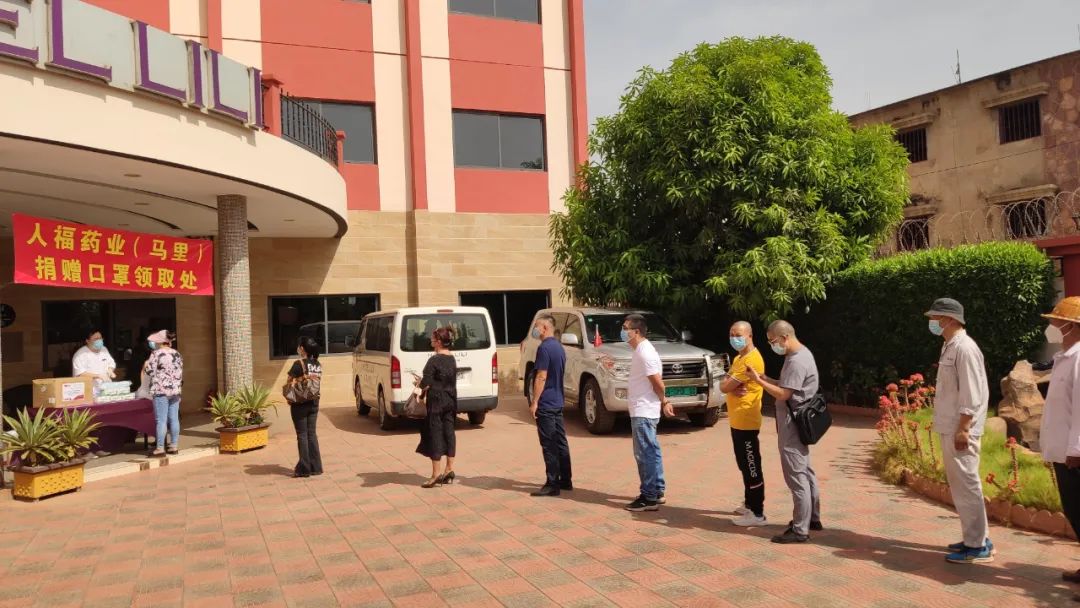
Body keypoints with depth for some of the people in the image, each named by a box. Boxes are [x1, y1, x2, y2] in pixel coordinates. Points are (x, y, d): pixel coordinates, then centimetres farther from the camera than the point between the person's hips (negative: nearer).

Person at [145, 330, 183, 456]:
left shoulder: (156, 353, -9)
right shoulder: (177, 354, 9)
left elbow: (150, 371, -6)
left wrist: (147, 364, 12)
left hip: (161, 390, -6)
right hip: (175, 390, 6)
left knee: (161, 420, -4)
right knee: (174, 419, 8)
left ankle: (160, 447, -2)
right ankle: (174, 445, 12)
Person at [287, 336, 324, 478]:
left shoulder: (299, 364, -14)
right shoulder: (318, 365, 5)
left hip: (300, 404, -6)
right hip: (314, 403, 6)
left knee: (302, 435, 2)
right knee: (311, 434, 12)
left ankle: (304, 468, 5)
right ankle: (315, 467, 15)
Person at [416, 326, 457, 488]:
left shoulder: (434, 360, -17)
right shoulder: (452, 359, 8)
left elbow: (426, 382, -18)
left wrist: (419, 384, 4)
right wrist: (424, 383, 16)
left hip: (437, 401, -7)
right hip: (450, 400, 7)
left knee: (435, 434, -1)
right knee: (448, 432, 12)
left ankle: (436, 474, 2)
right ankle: (449, 469, 18)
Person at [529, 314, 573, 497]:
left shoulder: (544, 348, -16)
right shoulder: (559, 347, 13)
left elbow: (541, 377, -20)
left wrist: (534, 402, -17)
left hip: (545, 404, -9)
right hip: (558, 402, 9)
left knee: (549, 445, -4)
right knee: (560, 442, 13)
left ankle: (552, 485, 0)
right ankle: (565, 480, 20)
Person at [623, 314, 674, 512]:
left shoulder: (645, 352, -19)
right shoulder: (640, 350, 12)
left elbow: (657, 382, -18)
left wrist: (663, 401, -4)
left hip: (644, 412, -10)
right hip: (642, 410, 10)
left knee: (646, 454, -5)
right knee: (650, 452, 16)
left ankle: (649, 498, 1)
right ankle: (656, 492, 26)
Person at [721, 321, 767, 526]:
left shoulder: (752, 360, -17)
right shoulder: (739, 358, 16)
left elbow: (726, 386, -19)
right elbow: (724, 385, 8)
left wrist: (729, 383, 2)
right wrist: (733, 388, -12)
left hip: (746, 422, -10)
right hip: (737, 421, 10)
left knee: (752, 467, -6)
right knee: (745, 466, 18)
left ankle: (757, 513, -1)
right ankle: (749, 504, 30)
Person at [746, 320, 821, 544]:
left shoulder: (797, 361, -21)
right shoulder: (800, 354, 12)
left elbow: (783, 394, -22)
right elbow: (786, 386, 15)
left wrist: (758, 380, -16)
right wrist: (766, 379, 4)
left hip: (792, 427, -11)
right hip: (797, 424, 11)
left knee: (796, 476, -6)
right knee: (805, 472, 19)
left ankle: (800, 530, -1)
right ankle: (812, 518, 31)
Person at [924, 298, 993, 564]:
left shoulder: (965, 348, -15)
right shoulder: (950, 347, 14)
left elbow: (972, 394, -20)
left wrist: (963, 429, -21)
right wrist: (953, 429, 18)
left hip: (961, 430, -10)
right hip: (949, 429, 10)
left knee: (966, 485, -4)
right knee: (959, 484, 16)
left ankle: (977, 547, 4)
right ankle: (976, 538, 26)